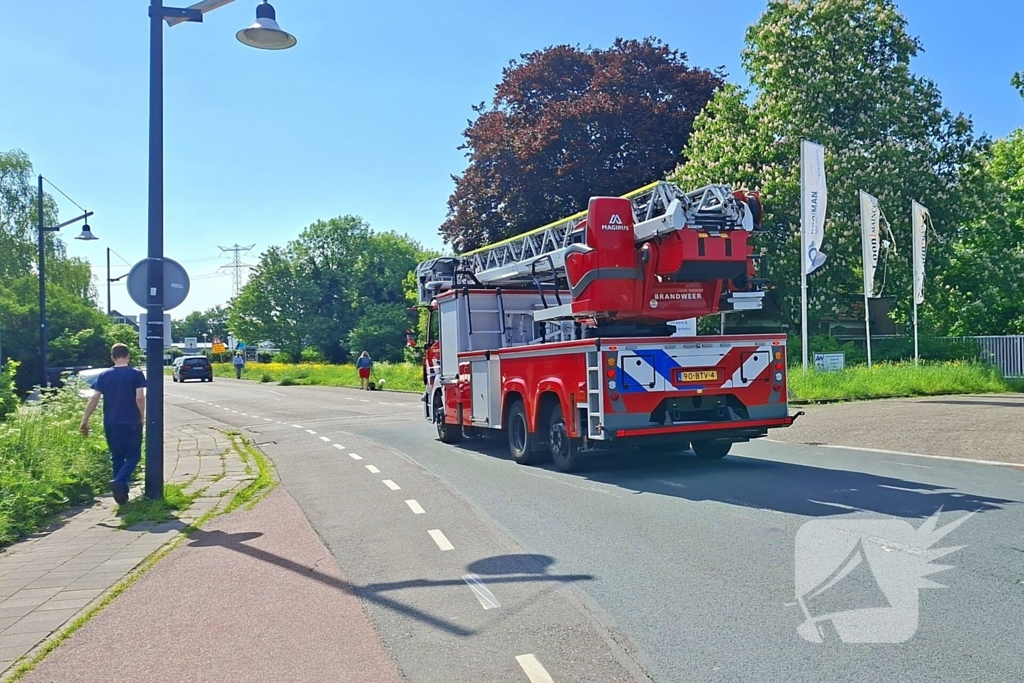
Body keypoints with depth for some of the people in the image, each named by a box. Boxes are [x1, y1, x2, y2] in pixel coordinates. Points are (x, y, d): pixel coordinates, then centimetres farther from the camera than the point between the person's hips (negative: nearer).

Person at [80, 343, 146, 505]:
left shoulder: (105, 375, 3)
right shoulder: (136, 374, -5)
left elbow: (94, 399, -2)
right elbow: (140, 398, -14)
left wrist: (85, 420, 3)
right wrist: (142, 416, 0)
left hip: (111, 423, 3)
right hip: (132, 422, -3)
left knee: (117, 457, 16)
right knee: (133, 456, 5)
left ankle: (122, 492, 18)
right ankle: (119, 481, -21)